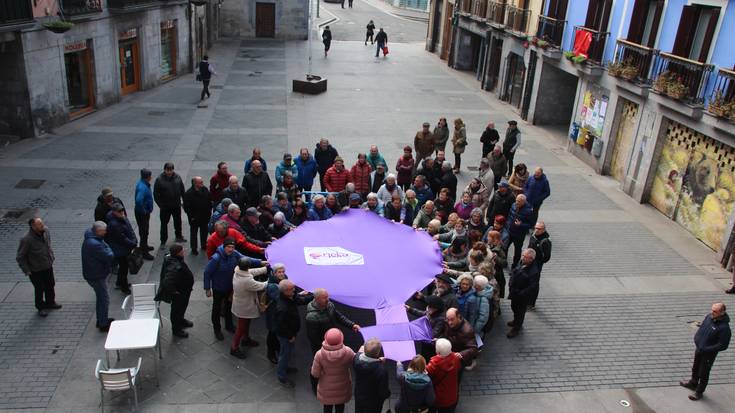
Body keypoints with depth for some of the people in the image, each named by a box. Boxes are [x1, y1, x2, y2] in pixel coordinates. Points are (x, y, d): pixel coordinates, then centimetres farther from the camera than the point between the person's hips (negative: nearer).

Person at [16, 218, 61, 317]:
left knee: (50, 286, 22)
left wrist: (51, 259, 12)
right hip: (36, 270, -6)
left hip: (48, 266, 6)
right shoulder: (26, 240, -30)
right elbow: (20, 257, -18)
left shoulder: (45, 231, -12)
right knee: (39, 289, 13)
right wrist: (27, 271, -16)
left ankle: (50, 303, 46)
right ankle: (40, 307, 36)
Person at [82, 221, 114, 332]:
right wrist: (108, 249, -9)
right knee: (104, 299, 2)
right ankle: (103, 324, 13)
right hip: (96, 276, -10)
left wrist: (106, 248, -10)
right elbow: (109, 256, -26)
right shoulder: (94, 244, -31)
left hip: (95, 274, 10)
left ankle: (101, 320, 38)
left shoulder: (90, 239, 4)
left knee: (100, 298, 23)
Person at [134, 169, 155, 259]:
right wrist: (143, 211, -26)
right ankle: (144, 252, 12)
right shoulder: (142, 187, -29)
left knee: (144, 231, 25)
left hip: (144, 212, 10)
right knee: (143, 232, 2)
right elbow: (138, 200, -42)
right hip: (142, 214, -10)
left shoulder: (143, 183, 2)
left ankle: (145, 247, 43)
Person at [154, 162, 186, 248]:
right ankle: (163, 241, 17)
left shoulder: (177, 177, -4)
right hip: (165, 206, -3)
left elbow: (182, 189, 7)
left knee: (178, 221, 19)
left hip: (177, 205, 4)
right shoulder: (159, 179, -14)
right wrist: (160, 205, -13)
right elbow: (156, 193, -10)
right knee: (164, 223, 5)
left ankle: (179, 237, 39)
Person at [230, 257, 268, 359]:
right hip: (244, 307, -8)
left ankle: (246, 339, 52)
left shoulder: (237, 270, -16)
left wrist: (266, 268, 2)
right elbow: (261, 286, -25)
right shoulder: (247, 281, -40)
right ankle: (234, 348, 29)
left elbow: (252, 272, -1)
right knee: (241, 327, 12)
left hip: (240, 303, 8)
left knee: (246, 324, 30)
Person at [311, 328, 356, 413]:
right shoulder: (347, 352, -31)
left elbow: (315, 374, -17)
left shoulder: (320, 354, -31)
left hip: (327, 388, 0)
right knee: (340, 406, 28)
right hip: (342, 387, 1)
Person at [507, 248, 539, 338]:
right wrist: (510, 285, 0)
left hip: (523, 297, -7)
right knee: (514, 307, 29)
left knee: (520, 312, 16)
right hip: (514, 294, 7)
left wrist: (521, 294, -25)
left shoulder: (534, 271, -31)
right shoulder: (520, 263, -10)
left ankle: (516, 328, 37)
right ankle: (516, 321, 56)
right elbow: (513, 273, 8)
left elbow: (533, 286, -28)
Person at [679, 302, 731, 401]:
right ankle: (693, 383, 51)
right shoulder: (709, 316, -10)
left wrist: (706, 349, -24)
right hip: (698, 349, 7)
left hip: (709, 354, -7)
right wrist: (696, 339, -4)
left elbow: (723, 345, -24)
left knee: (703, 374, 12)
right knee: (695, 368, 27)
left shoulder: (724, 328, -29)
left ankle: (699, 392, 32)